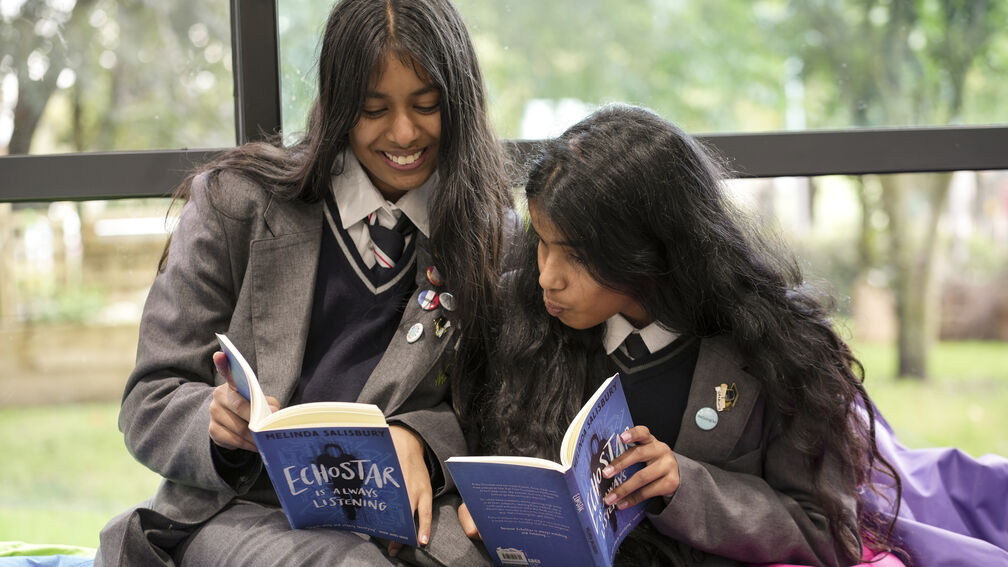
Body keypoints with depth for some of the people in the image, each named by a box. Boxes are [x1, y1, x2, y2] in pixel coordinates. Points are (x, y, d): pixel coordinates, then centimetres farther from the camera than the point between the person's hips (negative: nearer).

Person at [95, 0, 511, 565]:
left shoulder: (492, 233, 7)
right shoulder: (237, 204, 2)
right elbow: (150, 402, 3)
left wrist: (417, 438, -15)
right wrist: (218, 421, -20)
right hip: (237, 512, -2)